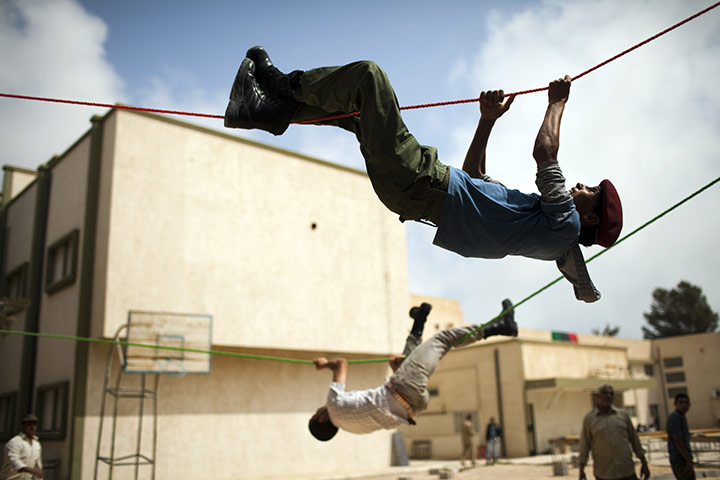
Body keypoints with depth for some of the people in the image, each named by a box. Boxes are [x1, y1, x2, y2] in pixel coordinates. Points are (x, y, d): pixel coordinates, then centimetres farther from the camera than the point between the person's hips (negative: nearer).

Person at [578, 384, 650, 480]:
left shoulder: (623, 415, 6)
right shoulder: (588, 419, 1)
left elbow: (634, 439, 12)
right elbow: (584, 445, 3)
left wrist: (644, 464, 10)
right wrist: (581, 470, 0)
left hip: (627, 472, 2)